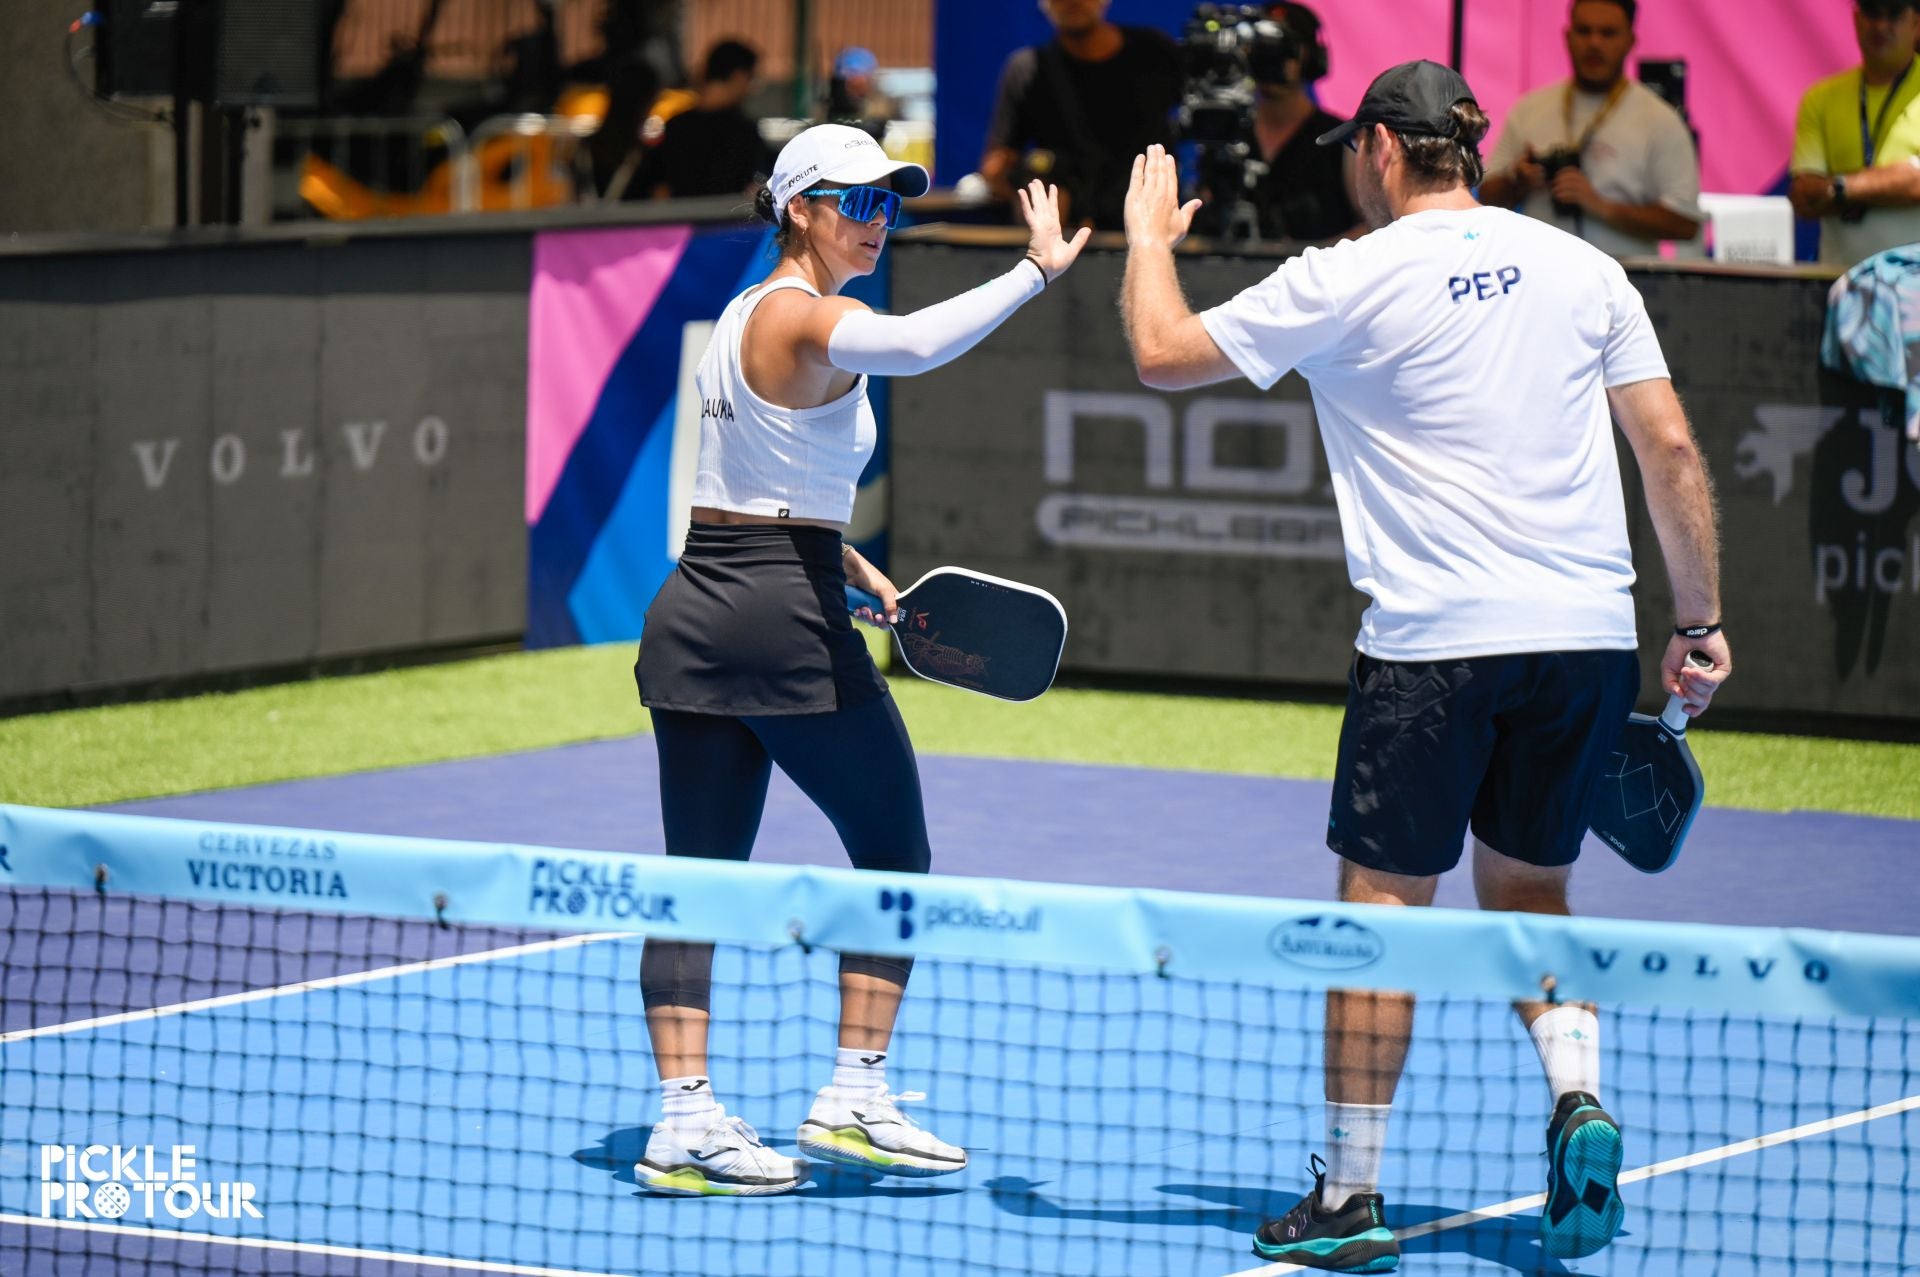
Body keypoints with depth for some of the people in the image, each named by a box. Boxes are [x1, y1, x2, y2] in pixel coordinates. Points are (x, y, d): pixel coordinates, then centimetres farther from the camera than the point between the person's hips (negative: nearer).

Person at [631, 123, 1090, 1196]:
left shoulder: (741, 317, 16)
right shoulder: (812, 319, -13)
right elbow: (914, 345, -37)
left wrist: (854, 566, 15)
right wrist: (1038, 269, -32)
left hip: (694, 614, 8)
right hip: (788, 624, -8)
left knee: (701, 872, 5)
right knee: (892, 852, 8)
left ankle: (685, 1121, -1)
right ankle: (856, 1097, 8)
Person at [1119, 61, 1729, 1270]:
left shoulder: (1348, 281, -4)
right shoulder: (1579, 266, 8)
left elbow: (1164, 353, 5)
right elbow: (1671, 449, 6)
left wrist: (1150, 237, 23)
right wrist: (1702, 622, 12)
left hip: (1432, 641, -4)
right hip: (1588, 635, 4)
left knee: (1384, 903, 5)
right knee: (1527, 887, 20)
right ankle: (1579, 1097, -3)